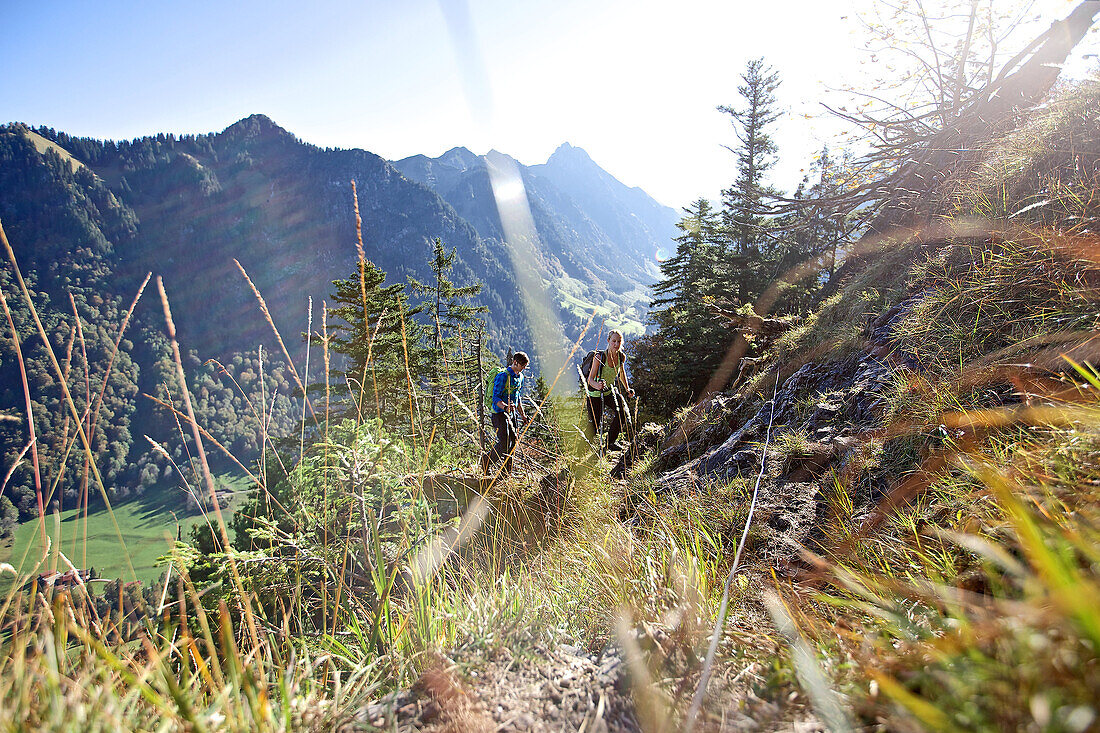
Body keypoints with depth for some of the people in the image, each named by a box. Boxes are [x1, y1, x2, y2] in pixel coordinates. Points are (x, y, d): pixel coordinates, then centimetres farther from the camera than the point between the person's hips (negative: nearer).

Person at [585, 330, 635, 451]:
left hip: (609, 392, 5)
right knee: (594, 429, -5)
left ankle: (611, 441, 2)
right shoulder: (600, 357, -26)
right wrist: (597, 385, -48)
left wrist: (627, 389, 6)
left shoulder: (622, 357, -10)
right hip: (595, 394, -5)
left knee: (622, 409, -17)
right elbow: (590, 379, -27)